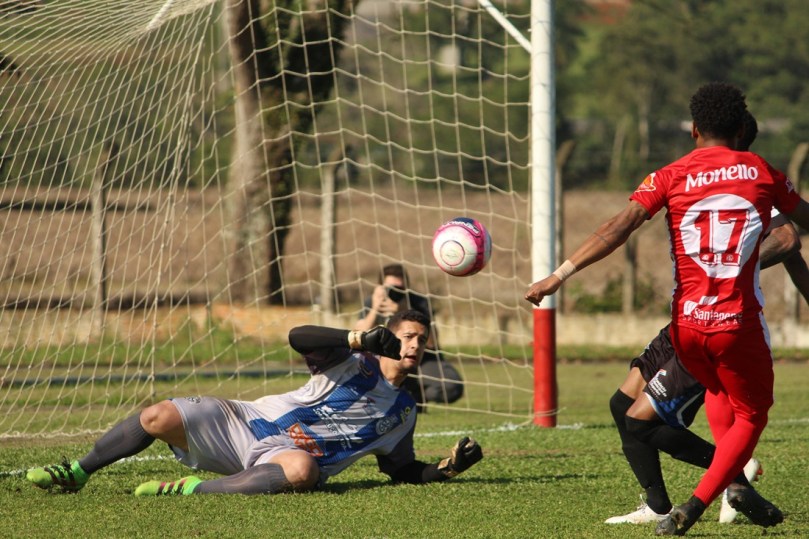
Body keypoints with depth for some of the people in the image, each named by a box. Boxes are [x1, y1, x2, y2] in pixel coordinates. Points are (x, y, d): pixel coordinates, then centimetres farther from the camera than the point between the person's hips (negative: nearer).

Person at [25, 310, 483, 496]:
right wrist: (360, 338, -29)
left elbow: (402, 470, 21)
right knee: (160, 417, -18)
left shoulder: (404, 411, 14)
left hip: (286, 455, 1)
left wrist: (447, 469, 2)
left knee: (302, 470, -40)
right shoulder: (352, 362, 1)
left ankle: (192, 490, -31)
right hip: (247, 421, 0)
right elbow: (299, 337, -16)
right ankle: (77, 473, 5)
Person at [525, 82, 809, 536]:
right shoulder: (761, 172, 4)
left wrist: (561, 274, -14)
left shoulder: (671, 177, 1)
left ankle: (736, 484, 17)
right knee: (751, 414, 17)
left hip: (687, 324, 2)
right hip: (740, 324, -2)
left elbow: (619, 228, -11)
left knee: (717, 390, 33)